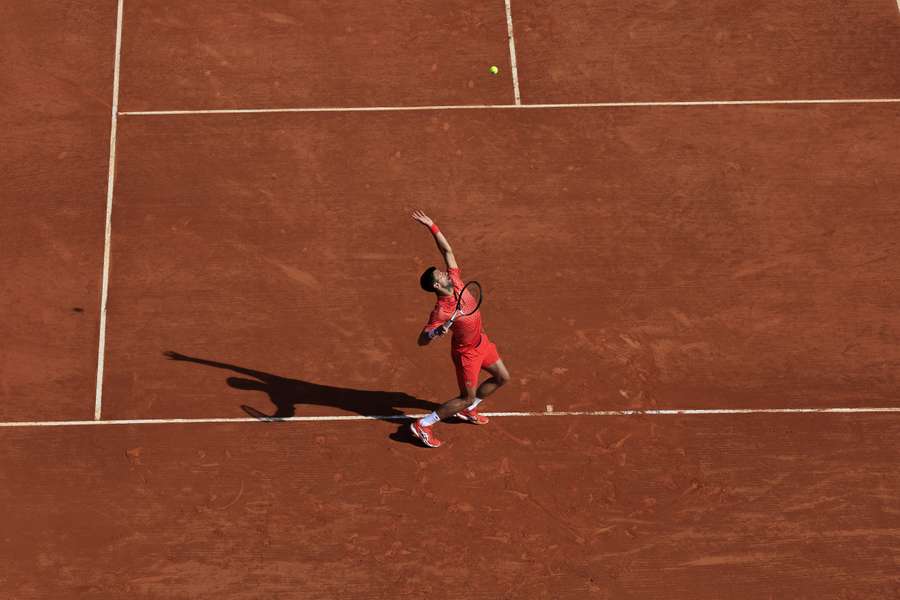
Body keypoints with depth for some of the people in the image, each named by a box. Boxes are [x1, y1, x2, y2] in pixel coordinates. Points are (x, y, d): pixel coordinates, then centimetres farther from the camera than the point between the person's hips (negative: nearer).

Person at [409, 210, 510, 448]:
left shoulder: (455, 280, -16)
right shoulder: (441, 310, -34)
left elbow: (447, 250, -7)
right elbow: (422, 340, -32)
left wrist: (432, 227, -17)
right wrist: (436, 333, -51)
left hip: (481, 341, 8)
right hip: (466, 351, -8)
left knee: (502, 377, 20)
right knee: (467, 397, 0)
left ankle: (467, 410, 36)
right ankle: (423, 425, 7)